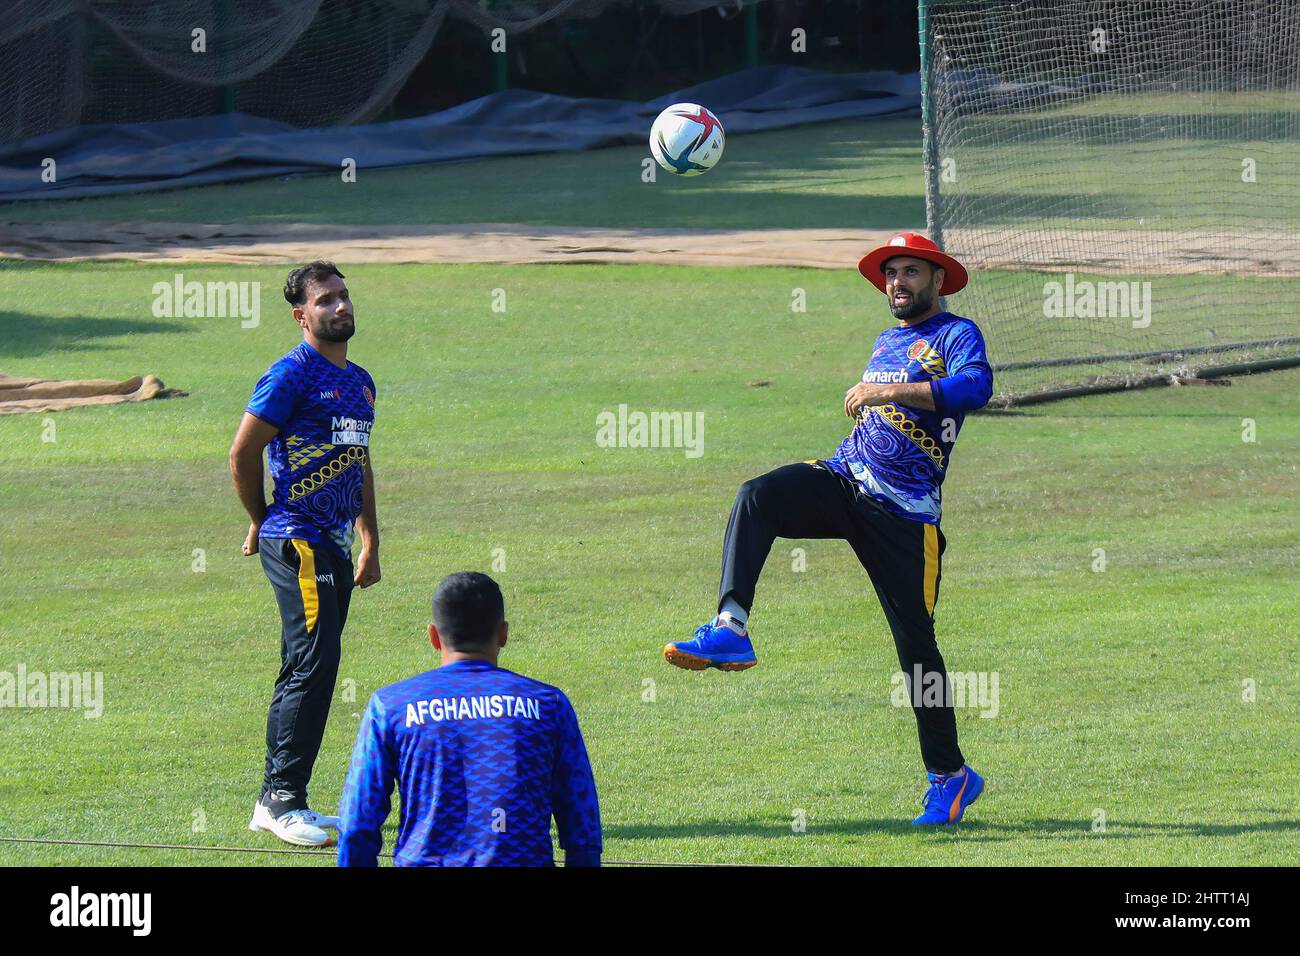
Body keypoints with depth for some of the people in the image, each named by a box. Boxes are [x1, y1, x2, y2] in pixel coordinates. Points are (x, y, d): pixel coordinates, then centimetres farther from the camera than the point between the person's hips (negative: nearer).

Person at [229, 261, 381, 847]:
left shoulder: (359, 382, 18)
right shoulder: (292, 375, -9)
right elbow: (243, 452, -7)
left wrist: (370, 546, 23)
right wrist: (262, 523, 4)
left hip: (334, 544, 9)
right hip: (297, 540, -9)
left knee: (309, 670, 10)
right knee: (313, 662, -15)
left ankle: (277, 801, 14)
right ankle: (281, 800, -14)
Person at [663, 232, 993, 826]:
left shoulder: (957, 335, -1)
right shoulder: (886, 342, 22)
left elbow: (976, 387, -23)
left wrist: (889, 392, -28)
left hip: (904, 510, -6)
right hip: (843, 481, 6)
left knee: (916, 644, -3)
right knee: (756, 497, -26)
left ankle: (950, 776, 10)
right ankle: (730, 629, -39)